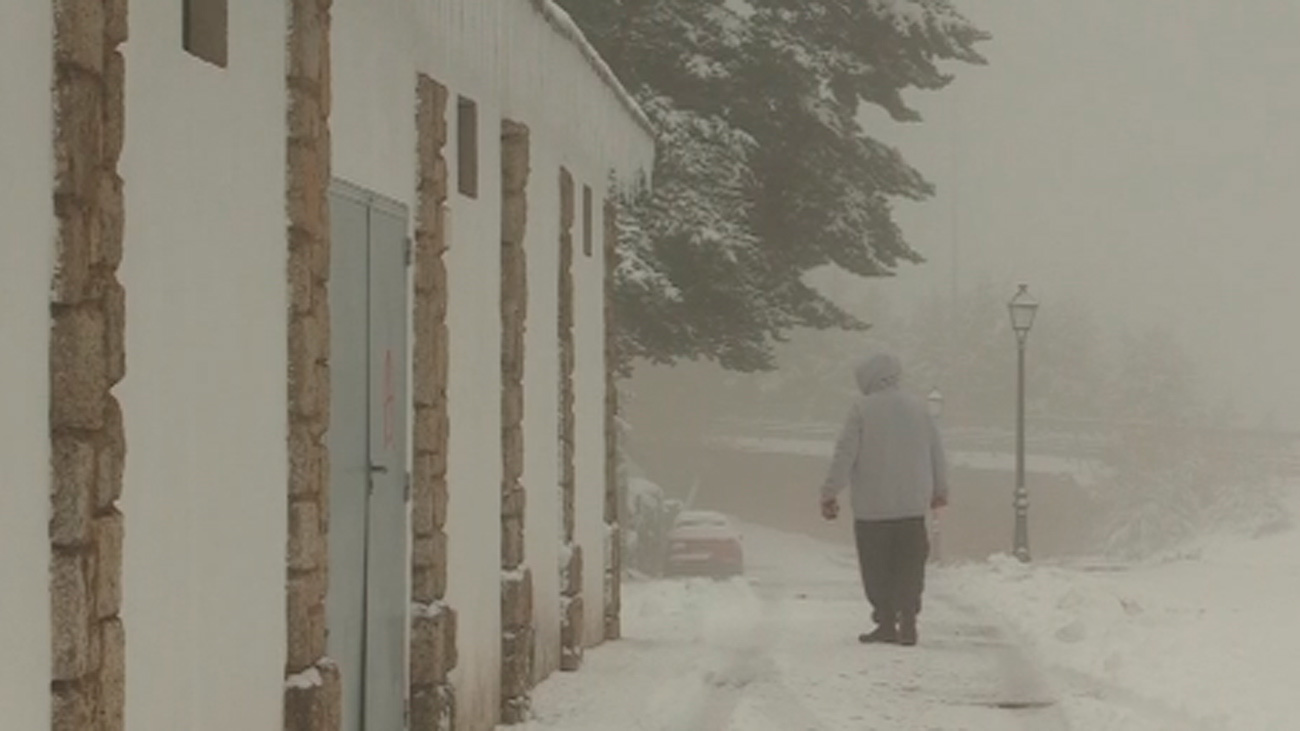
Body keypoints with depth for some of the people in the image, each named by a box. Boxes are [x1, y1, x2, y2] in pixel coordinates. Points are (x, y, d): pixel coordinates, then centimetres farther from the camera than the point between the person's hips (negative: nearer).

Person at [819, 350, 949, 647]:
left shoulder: (862, 408, -8)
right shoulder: (918, 406, 6)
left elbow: (844, 455, -10)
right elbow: (937, 452, 13)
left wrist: (830, 494, -4)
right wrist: (940, 490, 27)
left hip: (872, 508, -4)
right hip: (913, 506, 4)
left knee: (877, 569, 5)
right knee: (910, 567, 8)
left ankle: (887, 623, 5)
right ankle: (908, 623, 2)